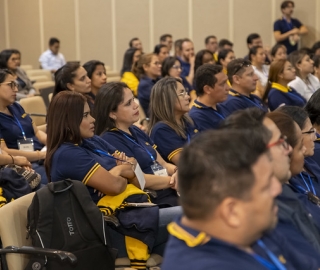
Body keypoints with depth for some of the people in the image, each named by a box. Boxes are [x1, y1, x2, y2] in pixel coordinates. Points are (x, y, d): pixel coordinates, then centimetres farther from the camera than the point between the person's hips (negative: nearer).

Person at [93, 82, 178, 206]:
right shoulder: (110, 140, -13)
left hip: (172, 192, 9)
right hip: (153, 201, -9)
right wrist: (174, 180, -10)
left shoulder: (136, 132, 16)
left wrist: (177, 171, -6)